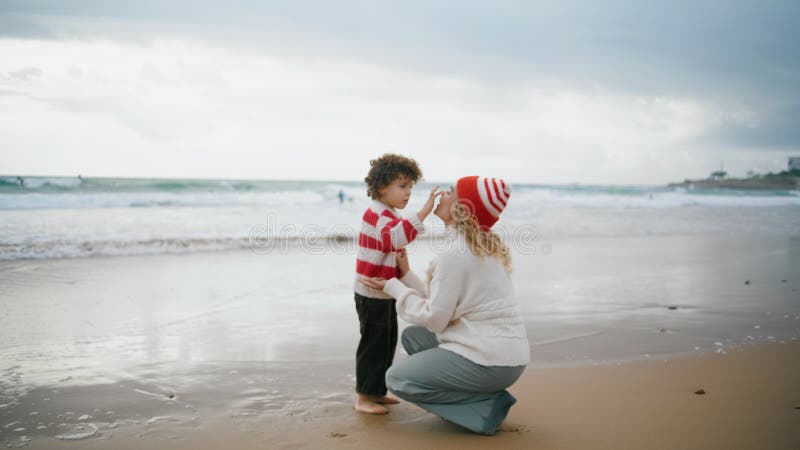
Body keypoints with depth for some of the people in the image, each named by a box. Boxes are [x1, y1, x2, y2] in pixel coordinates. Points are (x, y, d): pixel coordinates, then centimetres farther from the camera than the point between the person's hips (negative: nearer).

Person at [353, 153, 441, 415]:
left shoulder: (386, 215, 16)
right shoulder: (378, 214, -20)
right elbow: (395, 238, -42)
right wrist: (423, 212, -48)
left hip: (384, 293, 10)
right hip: (372, 294, -10)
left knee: (387, 342, 15)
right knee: (373, 343, -4)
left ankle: (376, 391, 26)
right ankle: (363, 397, 5)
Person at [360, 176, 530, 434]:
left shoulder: (455, 254, -17)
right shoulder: (484, 248, 11)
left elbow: (434, 318, -13)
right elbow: (445, 304, 11)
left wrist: (393, 287, -2)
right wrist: (406, 276, 14)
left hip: (490, 360, -9)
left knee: (397, 379, 1)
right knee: (413, 336, 20)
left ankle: (487, 407, -4)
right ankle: (481, 394, 9)